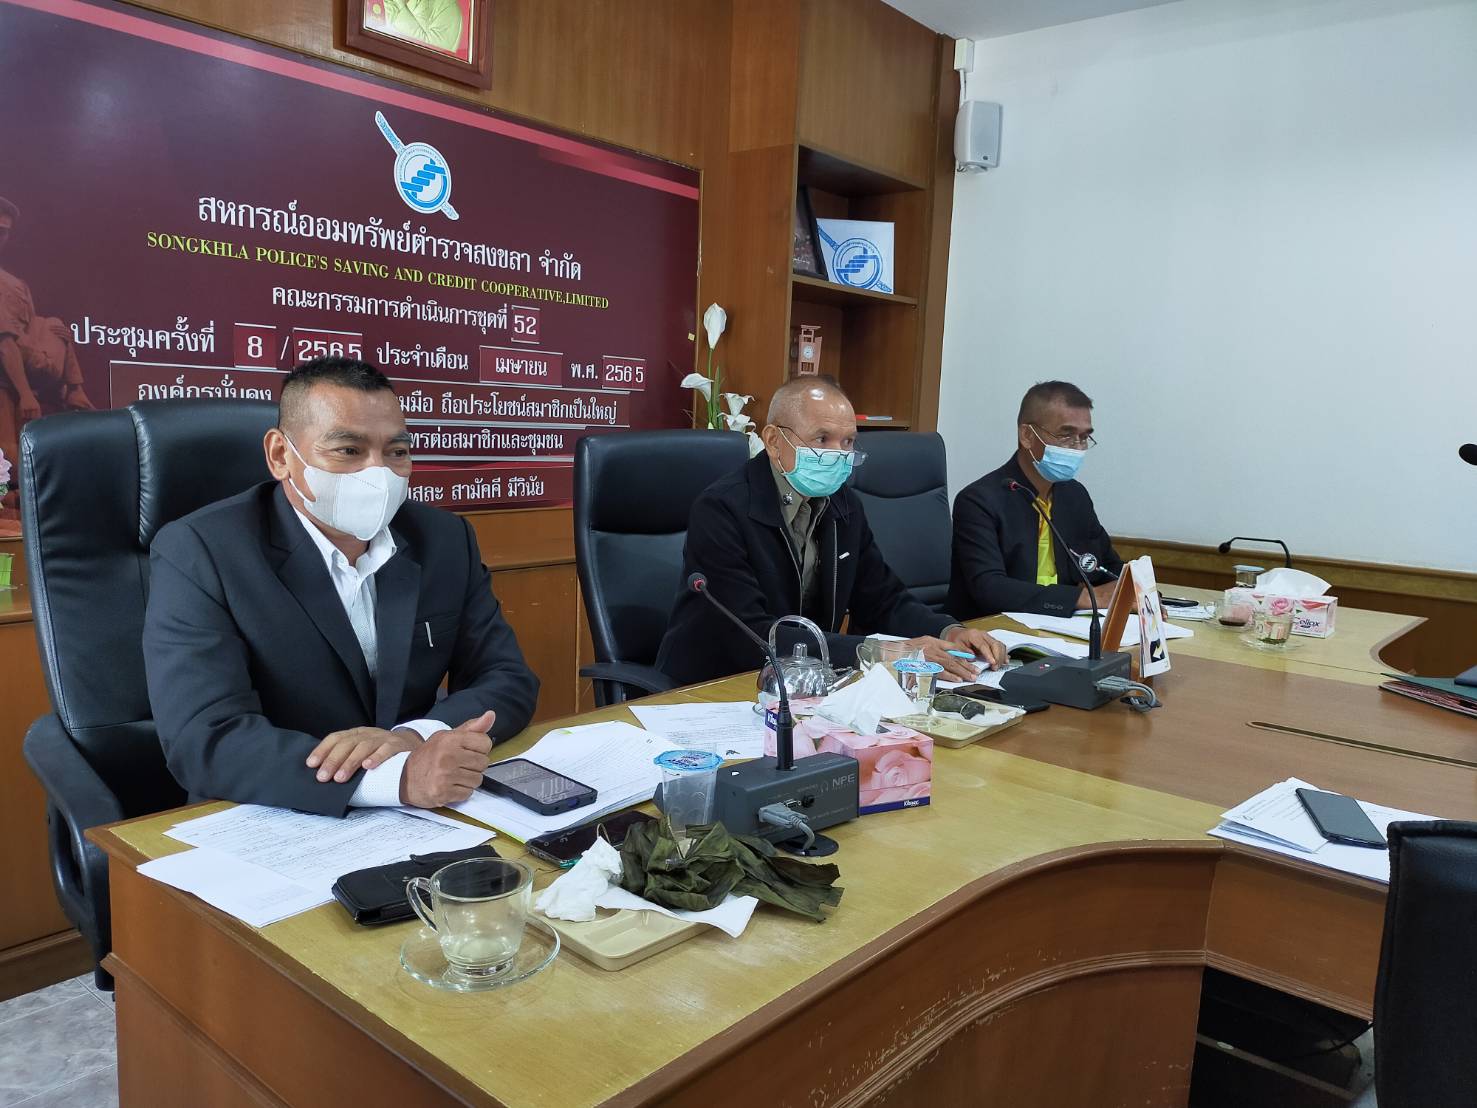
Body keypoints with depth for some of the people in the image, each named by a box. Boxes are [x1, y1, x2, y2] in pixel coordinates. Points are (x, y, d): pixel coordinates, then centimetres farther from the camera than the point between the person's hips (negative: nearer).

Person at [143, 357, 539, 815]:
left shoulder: (445, 539, 1)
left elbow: (510, 681, 1)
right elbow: (206, 740, -20)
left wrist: (411, 738, -18)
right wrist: (400, 777, -31)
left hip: (419, 826, 4)